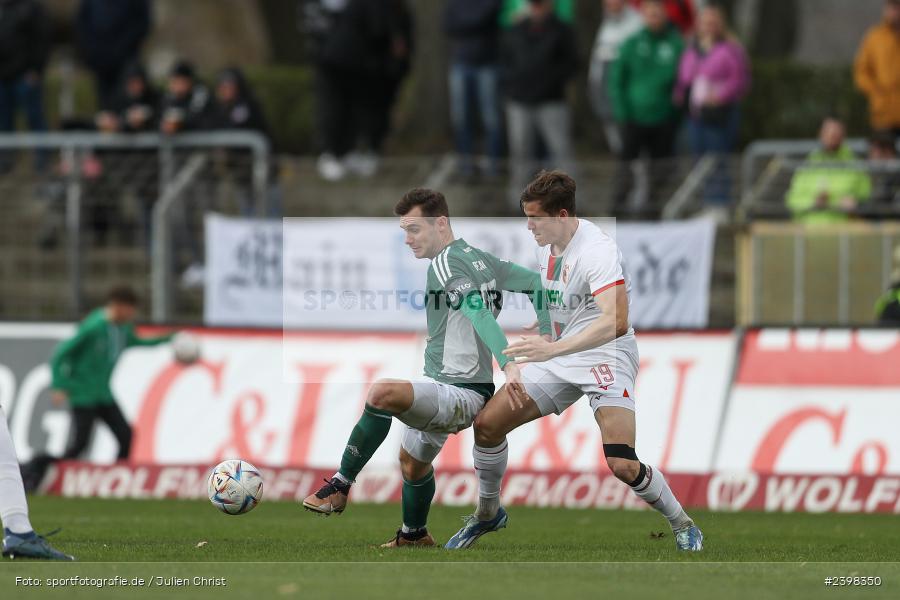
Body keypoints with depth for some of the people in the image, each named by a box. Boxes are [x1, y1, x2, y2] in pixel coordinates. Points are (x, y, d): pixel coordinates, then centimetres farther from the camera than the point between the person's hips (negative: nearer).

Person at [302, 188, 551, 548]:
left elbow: (479, 313, -30)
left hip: (461, 394, -11)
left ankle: (340, 487, -26)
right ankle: (414, 535, 50)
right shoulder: (478, 258, 12)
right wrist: (546, 337, 18)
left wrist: (508, 365, -43)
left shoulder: (446, 263, -16)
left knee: (382, 393, -33)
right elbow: (533, 281, 19)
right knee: (412, 458, 30)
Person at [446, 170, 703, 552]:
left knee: (622, 465, -23)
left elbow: (616, 323, -37)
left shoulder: (598, 251, -24)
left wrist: (553, 349, -42)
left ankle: (683, 526, 2)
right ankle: (488, 513, 24)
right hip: (558, 354, 8)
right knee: (487, 424, 0)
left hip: (606, 358, -8)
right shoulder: (546, 246, 3)